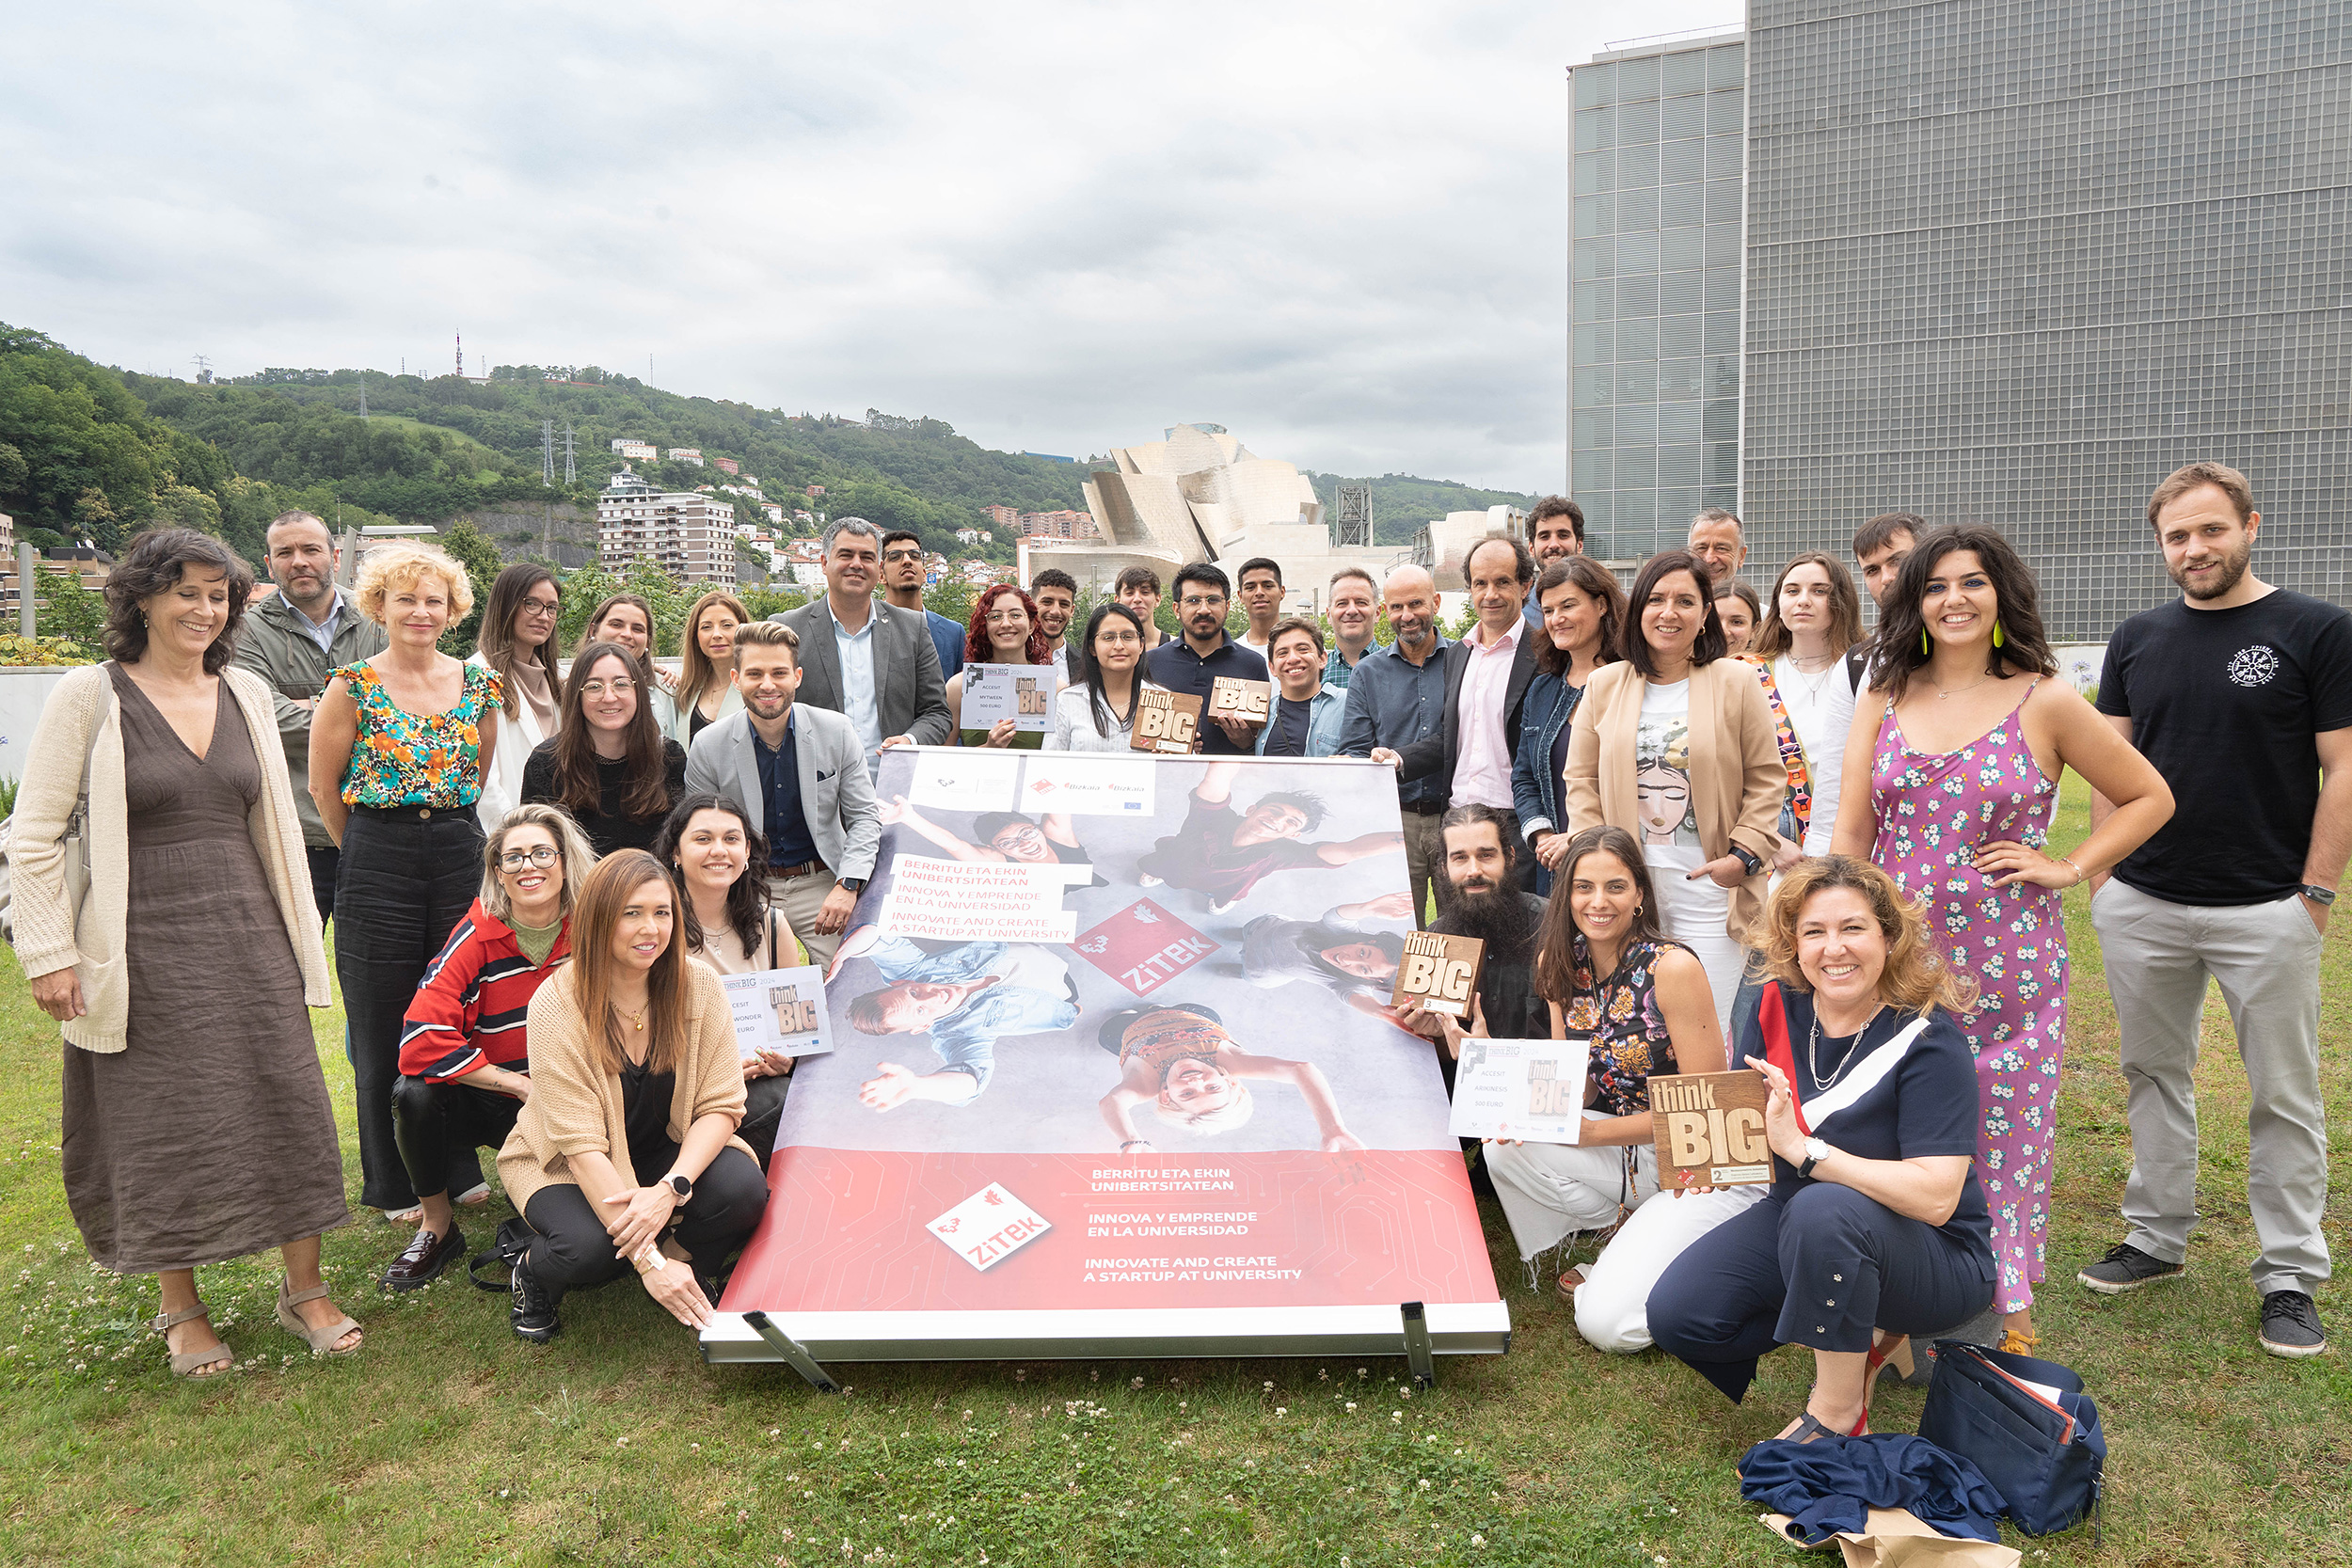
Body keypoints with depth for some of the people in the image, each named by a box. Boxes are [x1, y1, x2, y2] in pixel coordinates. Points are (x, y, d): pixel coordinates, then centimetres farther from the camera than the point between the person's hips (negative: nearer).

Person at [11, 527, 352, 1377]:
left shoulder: (247, 693, 8)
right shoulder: (90, 695, -5)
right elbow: (33, 838, -4)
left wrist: (299, 931, 14)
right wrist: (48, 953, -8)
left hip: (248, 937, 4)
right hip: (145, 948, -4)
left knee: (289, 1109, 4)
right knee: (163, 1127, 5)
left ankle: (304, 1289, 18)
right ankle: (181, 1309, 22)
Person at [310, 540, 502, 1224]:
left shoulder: (478, 684, 6)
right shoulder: (353, 686, -4)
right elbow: (323, 787, 1)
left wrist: (448, 829, 15)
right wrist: (375, 848, 8)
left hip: (459, 854, 3)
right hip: (377, 865, -3)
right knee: (383, 1031, 5)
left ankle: (458, 1168, 23)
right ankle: (394, 1185, 19)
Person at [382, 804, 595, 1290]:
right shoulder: (477, 937, -13)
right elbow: (422, 1040, -22)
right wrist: (520, 1085, -21)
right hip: (484, 1102, 0)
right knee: (414, 1093, -30)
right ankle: (437, 1227, -5)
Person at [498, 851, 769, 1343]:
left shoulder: (700, 985, -14)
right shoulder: (557, 1006, -23)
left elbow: (720, 1105, -12)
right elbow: (582, 1146, -26)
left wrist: (671, 1187, -32)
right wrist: (650, 1264, -32)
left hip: (672, 1150, 2)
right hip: (564, 1162, -2)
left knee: (743, 1190, -27)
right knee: (588, 1248, -32)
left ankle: (692, 1267, 6)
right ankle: (534, 1273, 5)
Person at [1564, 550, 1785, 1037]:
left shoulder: (1736, 682, 2)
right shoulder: (1604, 684, 9)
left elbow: (1766, 778, 4)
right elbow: (1581, 779, 10)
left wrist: (1744, 855, -6)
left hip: (1708, 885, -2)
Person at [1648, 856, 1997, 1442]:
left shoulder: (1927, 1038, -21)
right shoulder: (1780, 1008, -6)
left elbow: (1935, 1197, -29)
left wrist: (1800, 1147, -33)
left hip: (1931, 1256, -6)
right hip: (1797, 1222, 6)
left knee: (1822, 1209, -38)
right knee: (1675, 1315, -11)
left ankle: (1837, 1414, -15)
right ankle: (1863, 1339, 9)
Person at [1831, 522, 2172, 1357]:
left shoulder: (2044, 703, -1)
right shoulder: (1884, 701, 6)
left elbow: (2149, 797, 8)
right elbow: (1851, 834, 6)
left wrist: (2069, 866, -3)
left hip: (2008, 963, -2)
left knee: (2004, 1133, 4)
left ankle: (2002, 1315, 21)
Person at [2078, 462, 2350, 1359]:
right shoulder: (2137, 641, 7)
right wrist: (2099, 873, 4)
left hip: (2268, 910, -4)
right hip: (2141, 905, 4)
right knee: (2154, 1075, 13)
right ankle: (2157, 1239, 27)